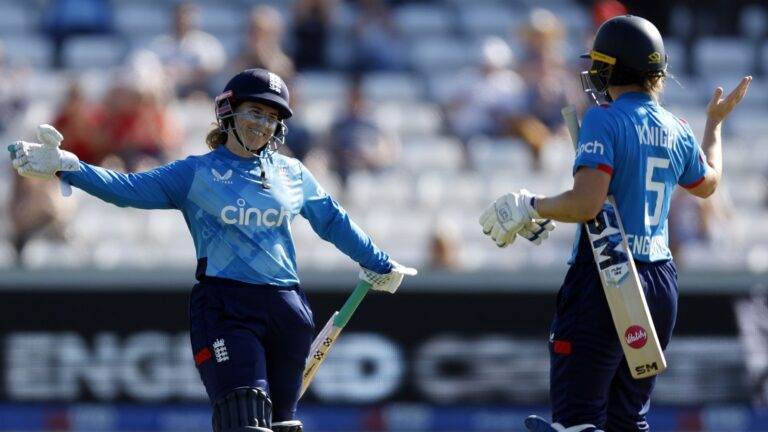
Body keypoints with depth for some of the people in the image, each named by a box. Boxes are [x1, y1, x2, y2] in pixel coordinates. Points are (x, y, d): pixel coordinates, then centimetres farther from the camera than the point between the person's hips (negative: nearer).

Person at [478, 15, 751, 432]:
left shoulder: (604, 119, -11)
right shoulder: (676, 131, 10)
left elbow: (586, 203, -21)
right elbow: (708, 182, 32)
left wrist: (530, 206, -4)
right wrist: (715, 123, 47)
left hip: (603, 279, -7)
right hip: (660, 283, 7)